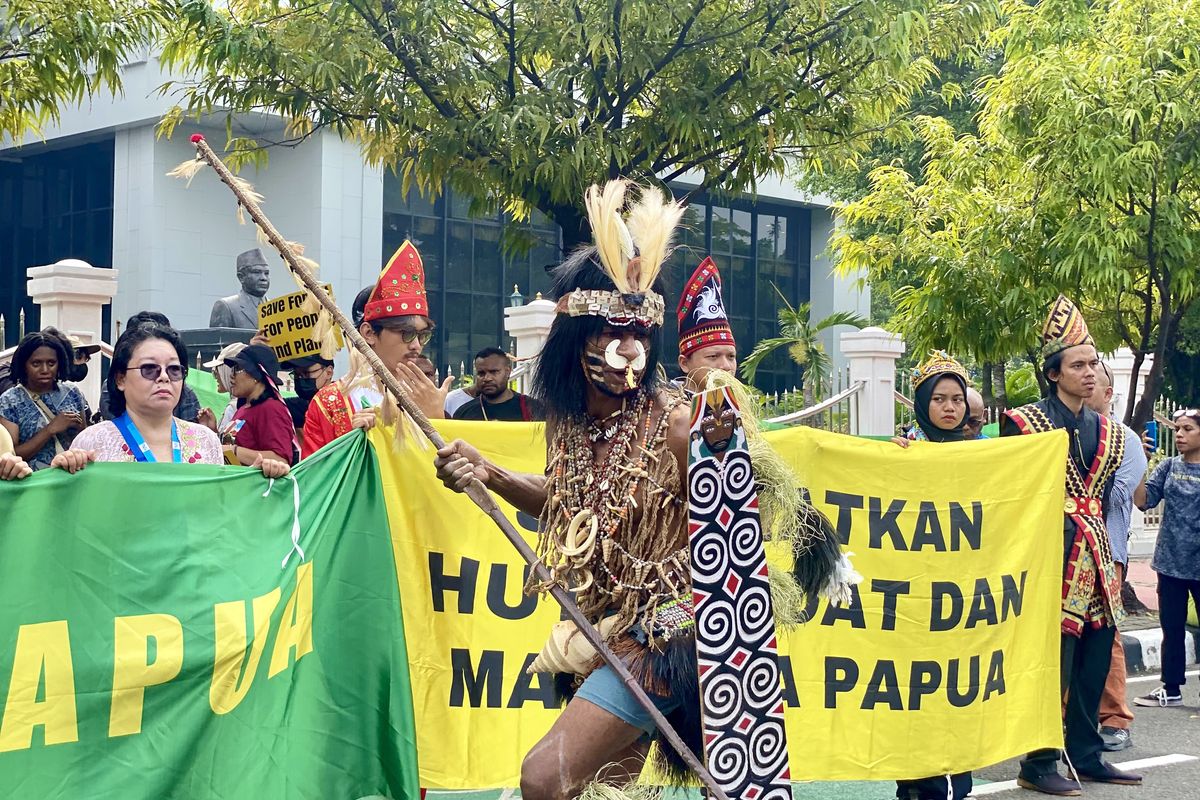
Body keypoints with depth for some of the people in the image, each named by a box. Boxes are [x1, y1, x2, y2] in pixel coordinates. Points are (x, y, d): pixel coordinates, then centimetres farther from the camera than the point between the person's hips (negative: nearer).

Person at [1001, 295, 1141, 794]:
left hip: (1095, 559, 7)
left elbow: (1103, 495, 18)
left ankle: (1085, 755, 22)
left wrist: (1095, 536, 12)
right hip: (1053, 559, -7)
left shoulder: (1106, 431, 13)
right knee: (1051, 664, -5)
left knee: (1094, 666, 11)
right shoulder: (1023, 423, -6)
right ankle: (1038, 765, 3)